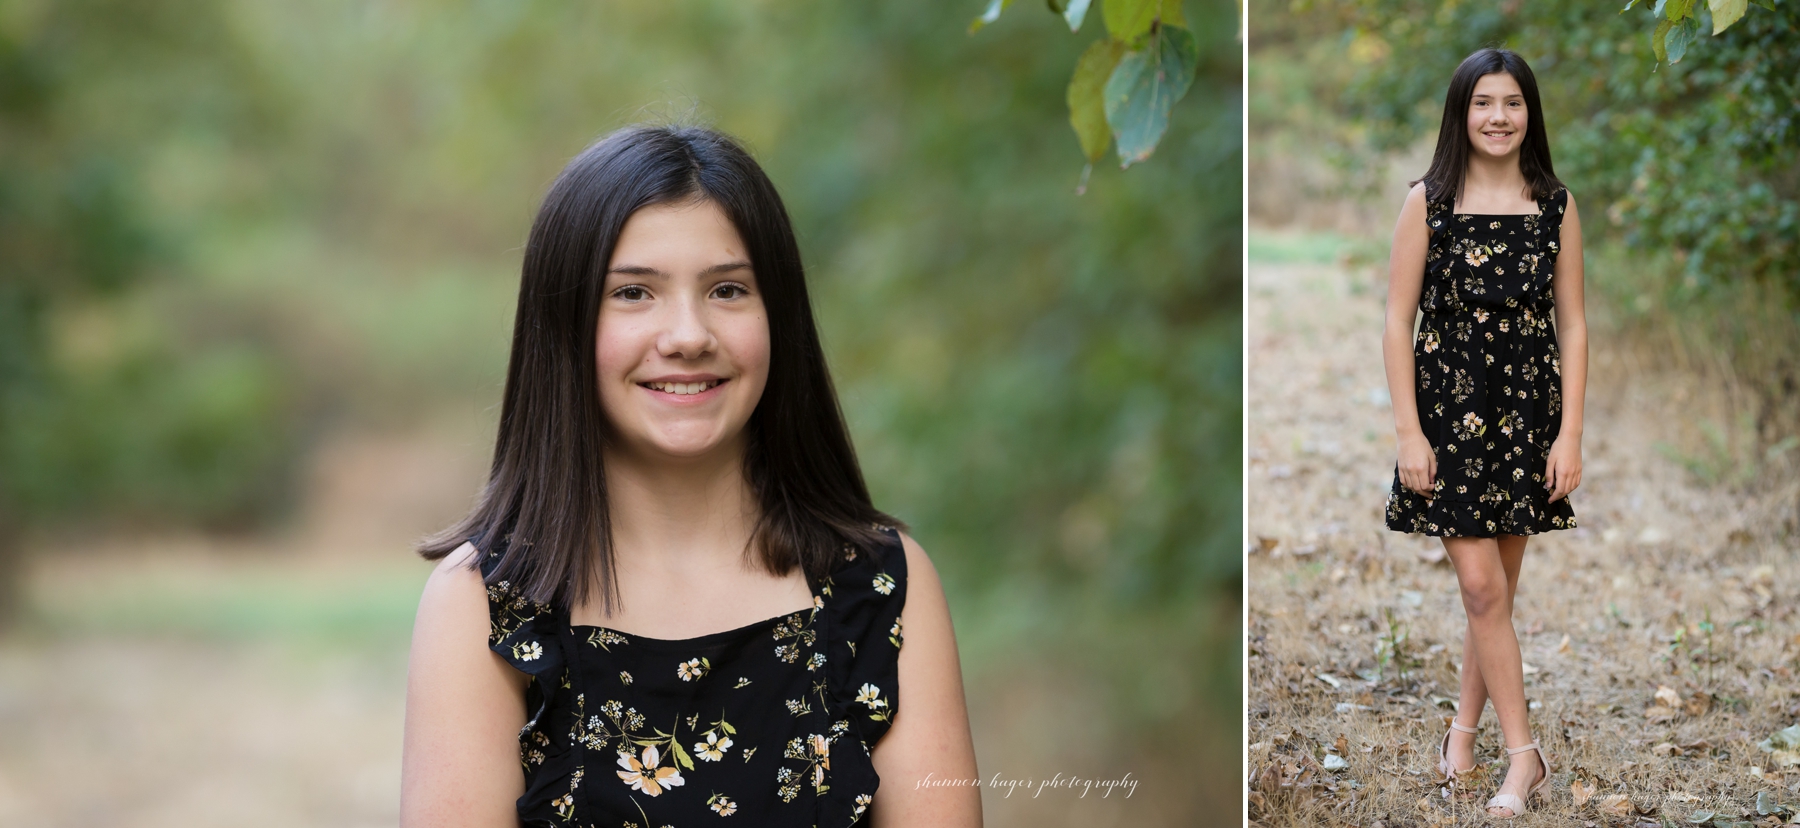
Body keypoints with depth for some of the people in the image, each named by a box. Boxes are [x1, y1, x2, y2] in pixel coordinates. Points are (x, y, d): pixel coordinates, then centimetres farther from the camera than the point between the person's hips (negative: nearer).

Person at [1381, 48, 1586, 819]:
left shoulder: (1556, 205, 1)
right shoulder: (1428, 202, -5)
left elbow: (1572, 326, 3)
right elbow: (1398, 322, -5)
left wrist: (1570, 433, -3)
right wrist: (1409, 433, -10)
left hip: (1527, 412, 2)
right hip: (1450, 410, -2)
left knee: (1496, 588, 10)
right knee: (1483, 589, -6)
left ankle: (1465, 727, 26)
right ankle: (1524, 754, 1)